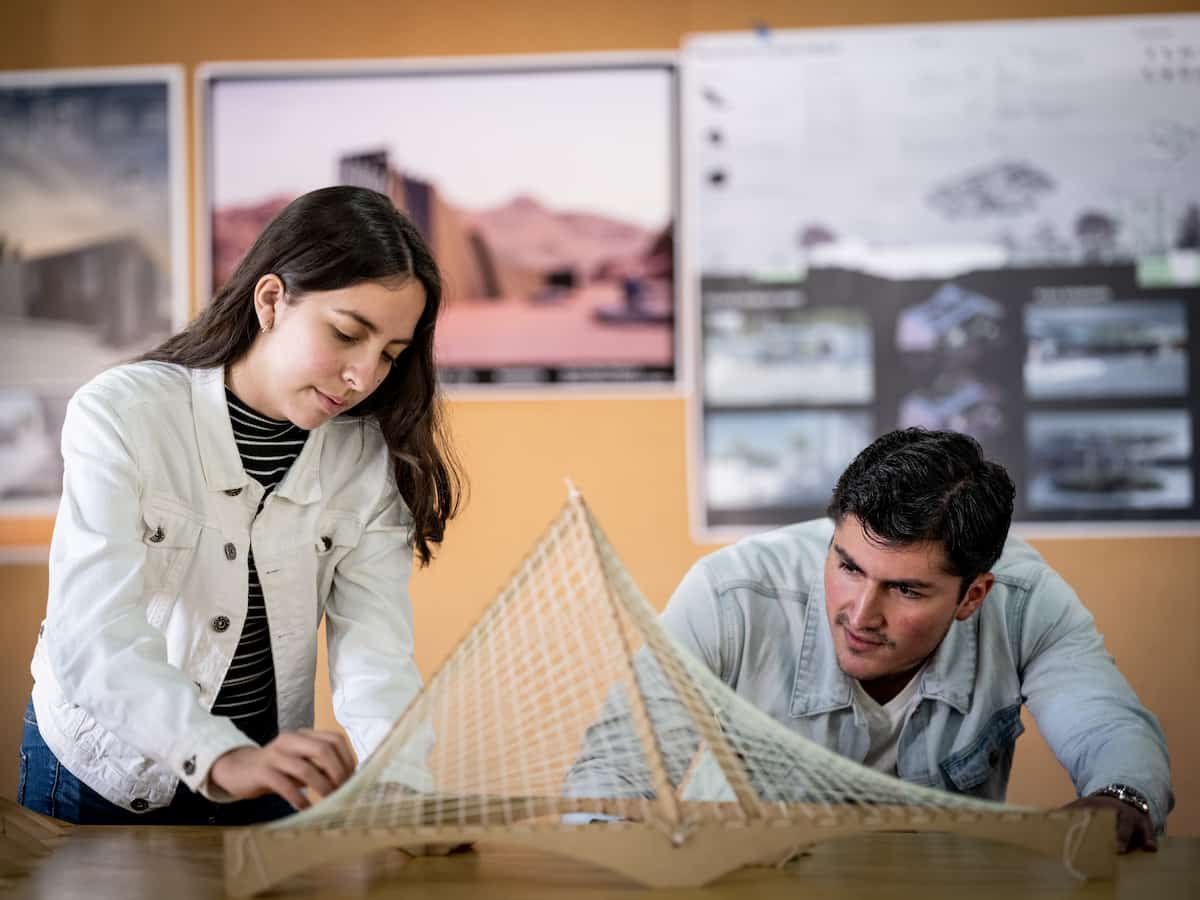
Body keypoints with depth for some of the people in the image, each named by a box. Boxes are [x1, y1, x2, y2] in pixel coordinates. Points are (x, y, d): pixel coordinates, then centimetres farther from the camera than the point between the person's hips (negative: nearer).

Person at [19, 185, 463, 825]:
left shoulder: (371, 459, -6)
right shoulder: (119, 417, -17)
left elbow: (375, 660, -15)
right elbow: (97, 639, -29)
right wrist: (222, 758, -46)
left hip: (269, 778, 2)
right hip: (104, 775, -1)